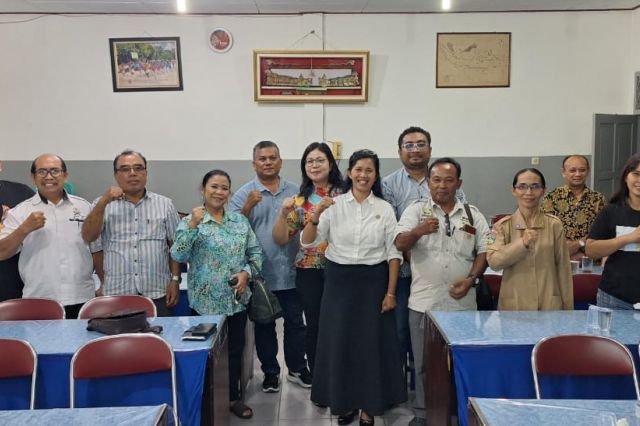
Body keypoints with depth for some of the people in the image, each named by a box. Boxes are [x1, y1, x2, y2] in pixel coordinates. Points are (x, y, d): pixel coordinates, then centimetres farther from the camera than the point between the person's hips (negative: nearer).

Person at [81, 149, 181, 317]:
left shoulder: (164, 204, 7)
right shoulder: (103, 204, 7)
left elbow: (175, 245, 7)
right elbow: (88, 237, -7)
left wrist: (175, 279, -1)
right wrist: (103, 202, -16)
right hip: (116, 294, 0)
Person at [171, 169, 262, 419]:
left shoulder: (240, 220, 5)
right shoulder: (190, 221, -6)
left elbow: (255, 252, 8)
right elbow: (178, 256, -19)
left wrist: (247, 272, -10)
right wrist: (192, 225, -27)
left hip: (237, 299, 4)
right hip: (206, 301, -4)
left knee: (236, 348, 14)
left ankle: (234, 397, 31)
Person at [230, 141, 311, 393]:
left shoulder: (294, 192, 7)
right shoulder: (244, 194, -2)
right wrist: (248, 206, -22)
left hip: (291, 272, 2)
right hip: (261, 274, -2)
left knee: (295, 323, 13)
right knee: (264, 326, 10)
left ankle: (297, 369, 29)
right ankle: (270, 372, 26)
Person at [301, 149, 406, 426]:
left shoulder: (385, 209, 0)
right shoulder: (334, 205, -2)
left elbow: (393, 253, 1)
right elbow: (307, 242, -5)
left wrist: (390, 292, -4)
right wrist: (316, 215, -22)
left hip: (374, 281, 0)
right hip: (339, 280, 0)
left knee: (372, 343, 5)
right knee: (339, 341, 7)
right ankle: (343, 401, 27)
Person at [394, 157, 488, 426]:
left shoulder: (473, 214, 7)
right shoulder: (416, 210, 1)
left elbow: (484, 250, 6)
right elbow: (400, 244, -10)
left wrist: (471, 279, -10)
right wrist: (418, 231, -31)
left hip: (461, 302, 2)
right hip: (424, 301, -1)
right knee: (423, 361, 7)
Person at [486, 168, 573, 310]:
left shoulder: (554, 224, 2)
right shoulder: (502, 226, 0)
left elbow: (563, 267, 3)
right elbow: (493, 262, -12)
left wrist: (568, 306, 4)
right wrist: (522, 243, -23)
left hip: (550, 304, 1)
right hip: (514, 304, 0)